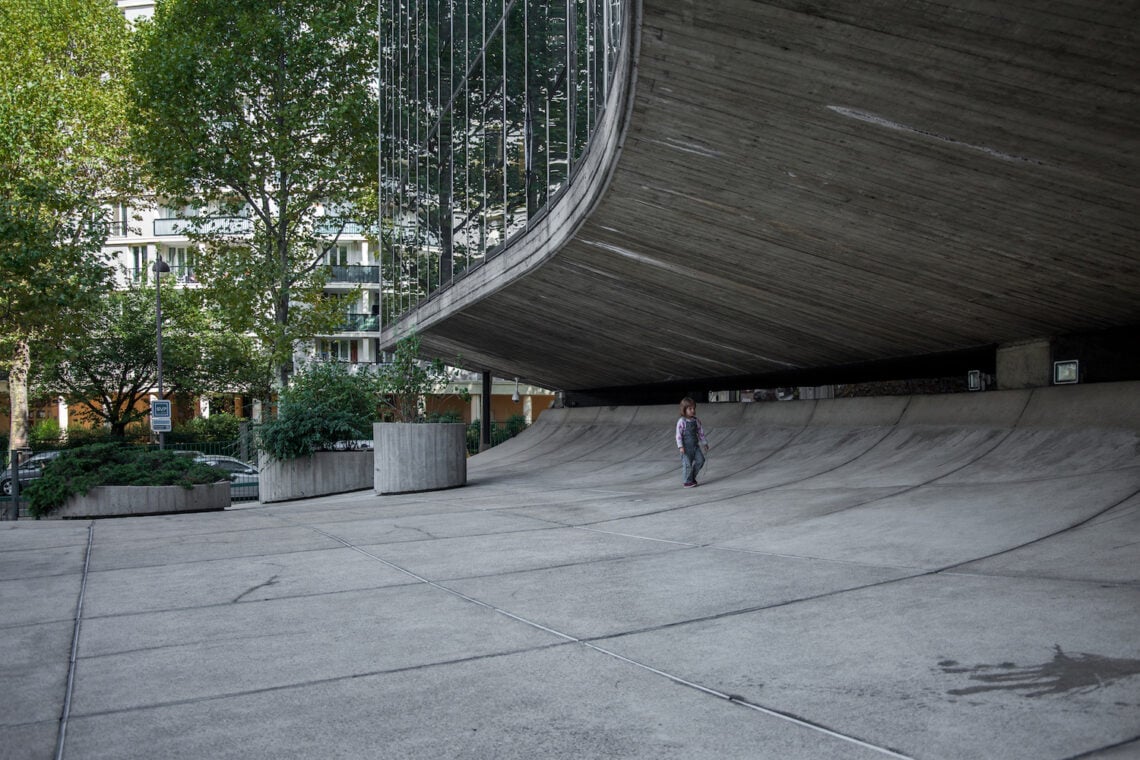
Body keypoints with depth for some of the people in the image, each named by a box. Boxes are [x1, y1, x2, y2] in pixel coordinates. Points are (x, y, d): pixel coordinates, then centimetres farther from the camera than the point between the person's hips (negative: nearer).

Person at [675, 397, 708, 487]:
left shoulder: (696, 421, 5)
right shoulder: (681, 422, -12)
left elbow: (701, 432, 13)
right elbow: (679, 435, -14)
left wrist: (704, 443, 14)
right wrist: (681, 446, -20)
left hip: (695, 445, 6)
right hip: (686, 447, -6)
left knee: (700, 460, 2)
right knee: (687, 464, -3)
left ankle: (692, 476, 20)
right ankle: (688, 481, 7)